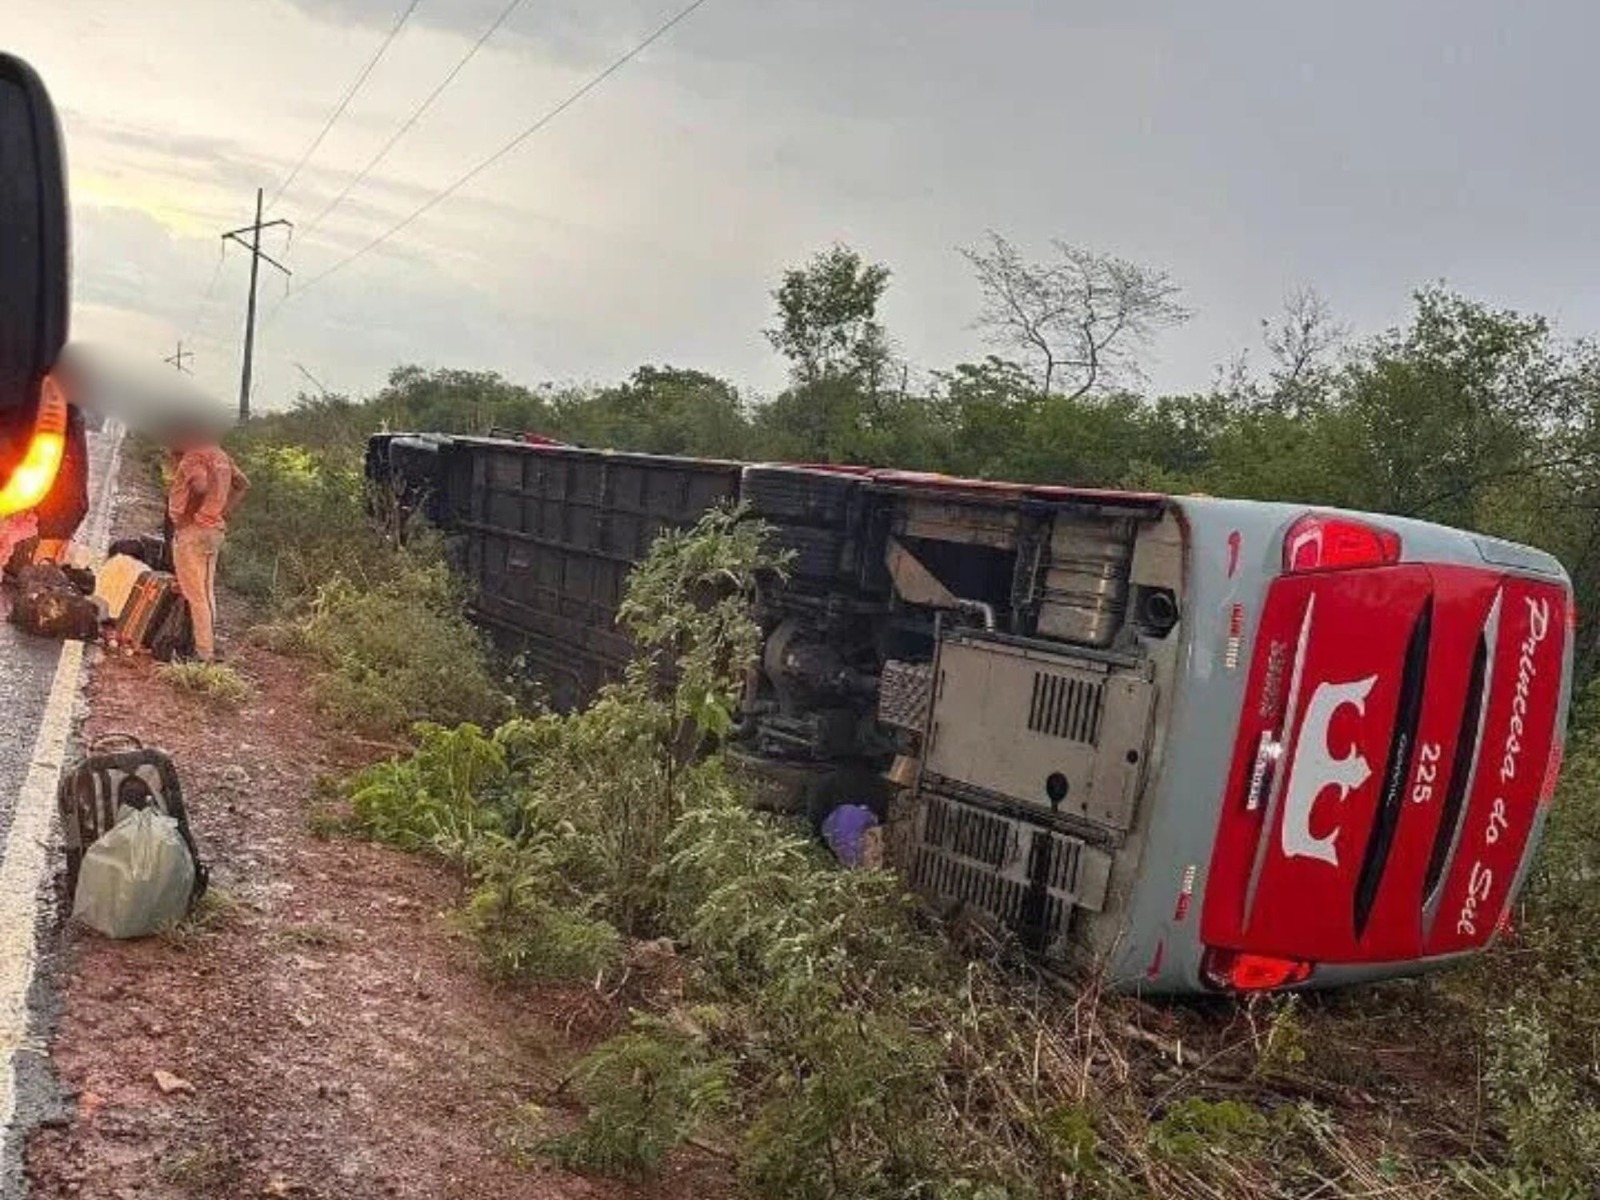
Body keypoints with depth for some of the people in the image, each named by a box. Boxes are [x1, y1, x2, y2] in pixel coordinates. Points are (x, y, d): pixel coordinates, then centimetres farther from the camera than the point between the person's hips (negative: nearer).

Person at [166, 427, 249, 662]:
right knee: (207, 592, 16)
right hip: (215, 530, 9)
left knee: (195, 594, -4)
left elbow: (200, 485, -31)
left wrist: (182, 515, -16)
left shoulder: (194, 457, -15)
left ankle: (203, 652, -4)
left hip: (193, 530, -9)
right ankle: (210, 646, 21)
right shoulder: (220, 455, 12)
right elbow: (242, 484, 20)